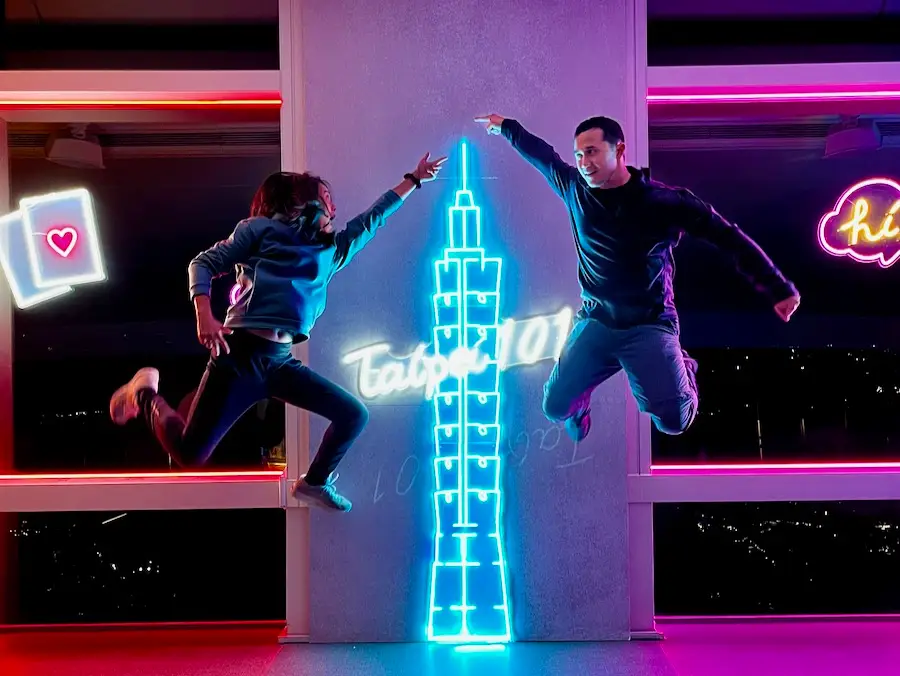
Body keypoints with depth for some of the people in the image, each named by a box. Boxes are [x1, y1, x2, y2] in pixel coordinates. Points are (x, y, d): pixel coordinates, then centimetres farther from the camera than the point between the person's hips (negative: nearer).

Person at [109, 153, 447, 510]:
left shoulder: (333, 250, 19)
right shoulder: (261, 228, 4)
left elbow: (372, 219, 27)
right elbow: (203, 263, 0)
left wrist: (414, 179, 31)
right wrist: (205, 317, -16)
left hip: (280, 361, 6)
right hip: (241, 353, -6)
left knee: (354, 415, -1)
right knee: (188, 453, -7)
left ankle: (315, 483, 23)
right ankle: (145, 392, 22)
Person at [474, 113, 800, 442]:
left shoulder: (665, 201, -13)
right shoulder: (575, 188, -1)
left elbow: (730, 239, -9)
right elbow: (541, 155, 18)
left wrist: (779, 289, -10)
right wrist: (506, 126, 31)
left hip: (649, 324, -3)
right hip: (595, 320, 4)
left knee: (672, 420, -18)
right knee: (555, 407, -5)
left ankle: (681, 370, 19)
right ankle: (582, 396, 35)